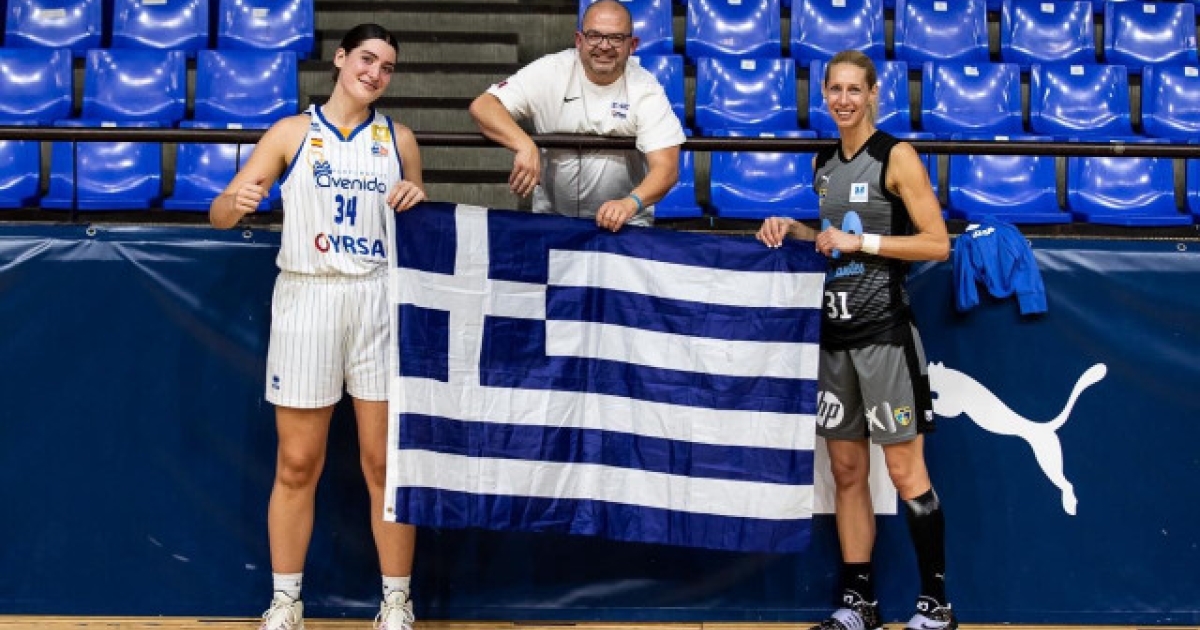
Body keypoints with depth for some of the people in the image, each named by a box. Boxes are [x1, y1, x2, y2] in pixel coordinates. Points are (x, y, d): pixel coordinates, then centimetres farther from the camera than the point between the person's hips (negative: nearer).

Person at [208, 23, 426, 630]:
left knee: (386, 461, 2)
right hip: (306, 297, -1)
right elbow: (220, 213, 1)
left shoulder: (398, 138, 11)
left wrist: (417, 200, -3)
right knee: (297, 465, 3)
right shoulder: (291, 133, 5)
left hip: (378, 300, 1)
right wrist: (236, 203, -23)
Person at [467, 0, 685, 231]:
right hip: (551, 217, 1)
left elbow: (666, 168, -18)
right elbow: (482, 106, -13)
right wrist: (525, 146, -31)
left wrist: (630, 203, -39)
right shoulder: (551, 72, -7)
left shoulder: (646, 91, -10)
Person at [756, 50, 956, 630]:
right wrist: (792, 230, 8)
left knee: (904, 470, -3)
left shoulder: (897, 157, -7)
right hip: (835, 330, 7)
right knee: (846, 471, 10)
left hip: (883, 331, -7)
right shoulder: (822, 161, 13)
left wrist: (858, 242, -15)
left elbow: (938, 244, -12)